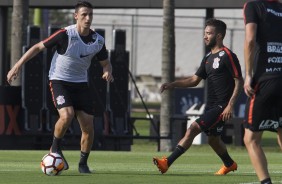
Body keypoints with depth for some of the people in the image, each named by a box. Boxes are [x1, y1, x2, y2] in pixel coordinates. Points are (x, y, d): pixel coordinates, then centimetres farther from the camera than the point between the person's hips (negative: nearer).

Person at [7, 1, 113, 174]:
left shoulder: (98, 41, -5)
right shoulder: (65, 35, -18)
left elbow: (105, 62, 12)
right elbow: (38, 47, -9)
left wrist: (108, 72, -13)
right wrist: (18, 65, -12)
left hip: (81, 83, 4)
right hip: (59, 81, -4)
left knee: (88, 125, -3)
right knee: (67, 115, -28)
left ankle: (83, 163, 17)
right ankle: (56, 148, -1)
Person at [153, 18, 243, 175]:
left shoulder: (227, 56, -11)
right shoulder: (208, 58, 15)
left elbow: (239, 82, -13)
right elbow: (195, 80, 17)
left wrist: (230, 105, -20)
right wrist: (173, 84, 4)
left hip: (222, 107, -9)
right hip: (211, 105, 9)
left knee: (193, 129, -18)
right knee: (213, 139, 22)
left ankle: (167, 163, -24)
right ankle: (229, 165, 46)